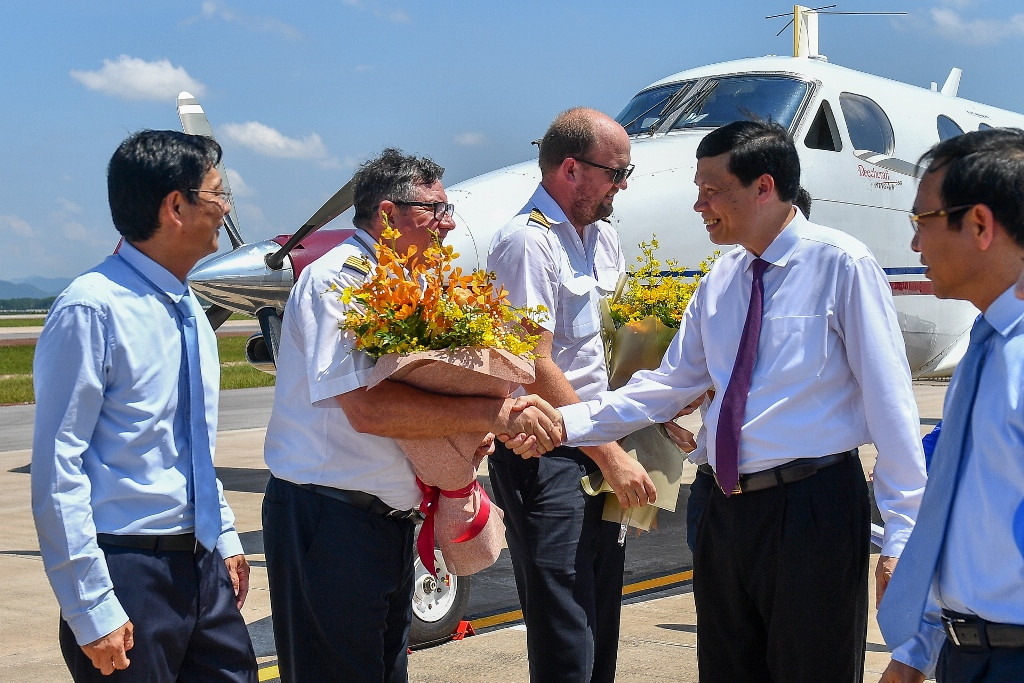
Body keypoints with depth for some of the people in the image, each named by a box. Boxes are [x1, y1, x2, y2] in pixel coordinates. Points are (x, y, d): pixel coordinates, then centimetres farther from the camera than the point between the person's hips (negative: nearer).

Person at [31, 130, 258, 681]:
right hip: (129, 569, -7)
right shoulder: (92, 310, -15)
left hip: (203, 566, 8)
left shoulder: (188, 310, 11)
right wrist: (92, 610, -19)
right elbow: (57, 471, -18)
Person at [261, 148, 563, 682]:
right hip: (329, 521, -9)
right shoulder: (335, 281, -14)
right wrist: (489, 414, -25)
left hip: (391, 518, 9)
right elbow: (367, 407, -27)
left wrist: (466, 435, 0)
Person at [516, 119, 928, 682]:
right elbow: (670, 384, 14)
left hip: (811, 510, -7)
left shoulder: (840, 264, -8)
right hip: (729, 510, 7)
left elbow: (889, 402, -10)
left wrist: (901, 535, -12)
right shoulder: (723, 278, 12)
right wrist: (565, 423, 2)